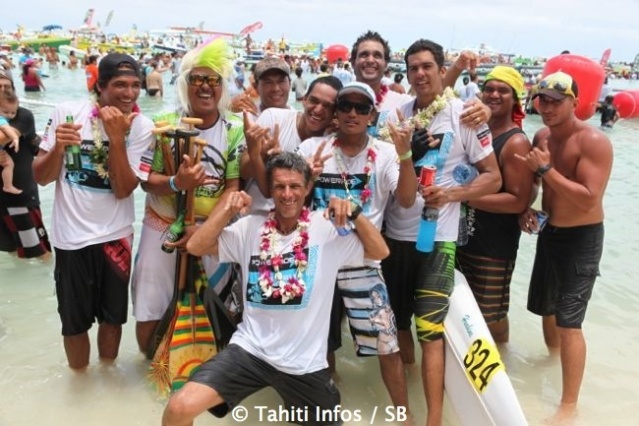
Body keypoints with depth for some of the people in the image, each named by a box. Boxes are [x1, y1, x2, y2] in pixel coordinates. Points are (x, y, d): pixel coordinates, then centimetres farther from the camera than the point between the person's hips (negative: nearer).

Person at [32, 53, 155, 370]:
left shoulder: (141, 126, -10)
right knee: (74, 321, 14)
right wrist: (58, 147, -24)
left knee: (112, 316, 18)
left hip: (115, 236, 1)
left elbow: (123, 190, -16)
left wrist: (116, 137, -25)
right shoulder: (67, 112, -10)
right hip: (71, 236, 0)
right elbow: (41, 178, -5)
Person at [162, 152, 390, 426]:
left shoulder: (327, 228, -5)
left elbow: (380, 251, -6)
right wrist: (228, 209, -12)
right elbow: (195, 247, -4)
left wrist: (354, 214, -19)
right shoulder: (251, 227, -1)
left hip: (305, 361, 0)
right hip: (250, 349, 0)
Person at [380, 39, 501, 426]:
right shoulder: (398, 115, 7)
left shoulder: (464, 115, -6)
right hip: (395, 233, 5)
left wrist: (451, 194, -20)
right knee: (398, 322, 17)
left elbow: (494, 177, -6)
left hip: (437, 237, -5)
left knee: (429, 331, -8)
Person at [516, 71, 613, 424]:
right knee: (545, 306, 22)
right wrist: (526, 209, -3)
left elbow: (588, 200, -29)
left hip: (581, 239, -7)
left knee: (569, 322, -7)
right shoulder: (541, 137, 2)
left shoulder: (594, 141, -20)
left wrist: (546, 169, -28)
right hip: (548, 233, 7)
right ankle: (553, 353, 49)